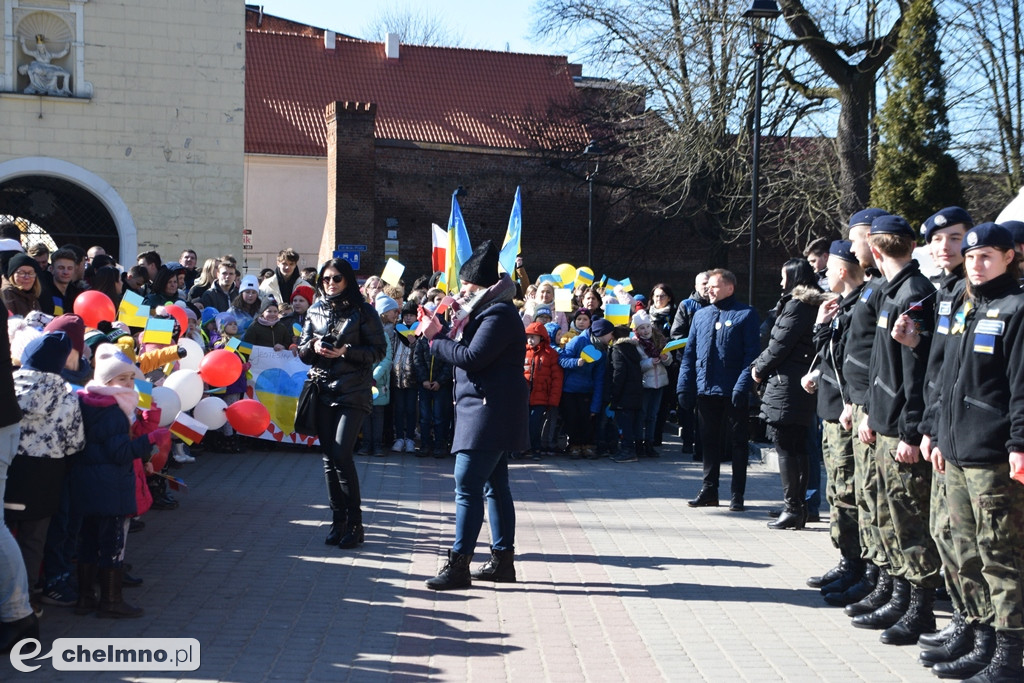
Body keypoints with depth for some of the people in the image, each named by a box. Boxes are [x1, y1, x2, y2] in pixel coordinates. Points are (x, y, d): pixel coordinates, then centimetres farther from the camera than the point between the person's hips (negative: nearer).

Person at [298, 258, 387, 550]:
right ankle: (338, 519, 15)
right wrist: (313, 347, -7)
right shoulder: (315, 311, 12)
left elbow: (379, 349, -4)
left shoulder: (362, 311, -2)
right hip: (323, 391, 5)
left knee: (341, 455, -14)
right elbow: (302, 350, 15)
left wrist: (346, 351, -16)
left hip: (353, 392, -5)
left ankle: (354, 523, -5)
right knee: (329, 458, 6)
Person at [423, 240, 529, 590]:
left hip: (490, 414, -11)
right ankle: (503, 559, 20)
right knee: (494, 485, 14)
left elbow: (471, 357, -22)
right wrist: (442, 335, 2)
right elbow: (464, 350, 16)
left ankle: (458, 565, -10)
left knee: (467, 486, -12)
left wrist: (436, 342, -10)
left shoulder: (498, 315, -15)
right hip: (488, 413, 11)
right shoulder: (488, 312, 19)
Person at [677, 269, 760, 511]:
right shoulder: (700, 315, 13)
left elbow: (751, 354, -10)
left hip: (733, 392, -5)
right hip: (705, 391, 5)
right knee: (709, 442, 12)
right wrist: (684, 386, 4)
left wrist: (742, 385, -19)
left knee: (737, 443, 5)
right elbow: (690, 353, 12)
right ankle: (709, 491, 21)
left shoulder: (746, 315, -3)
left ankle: (738, 495, 11)